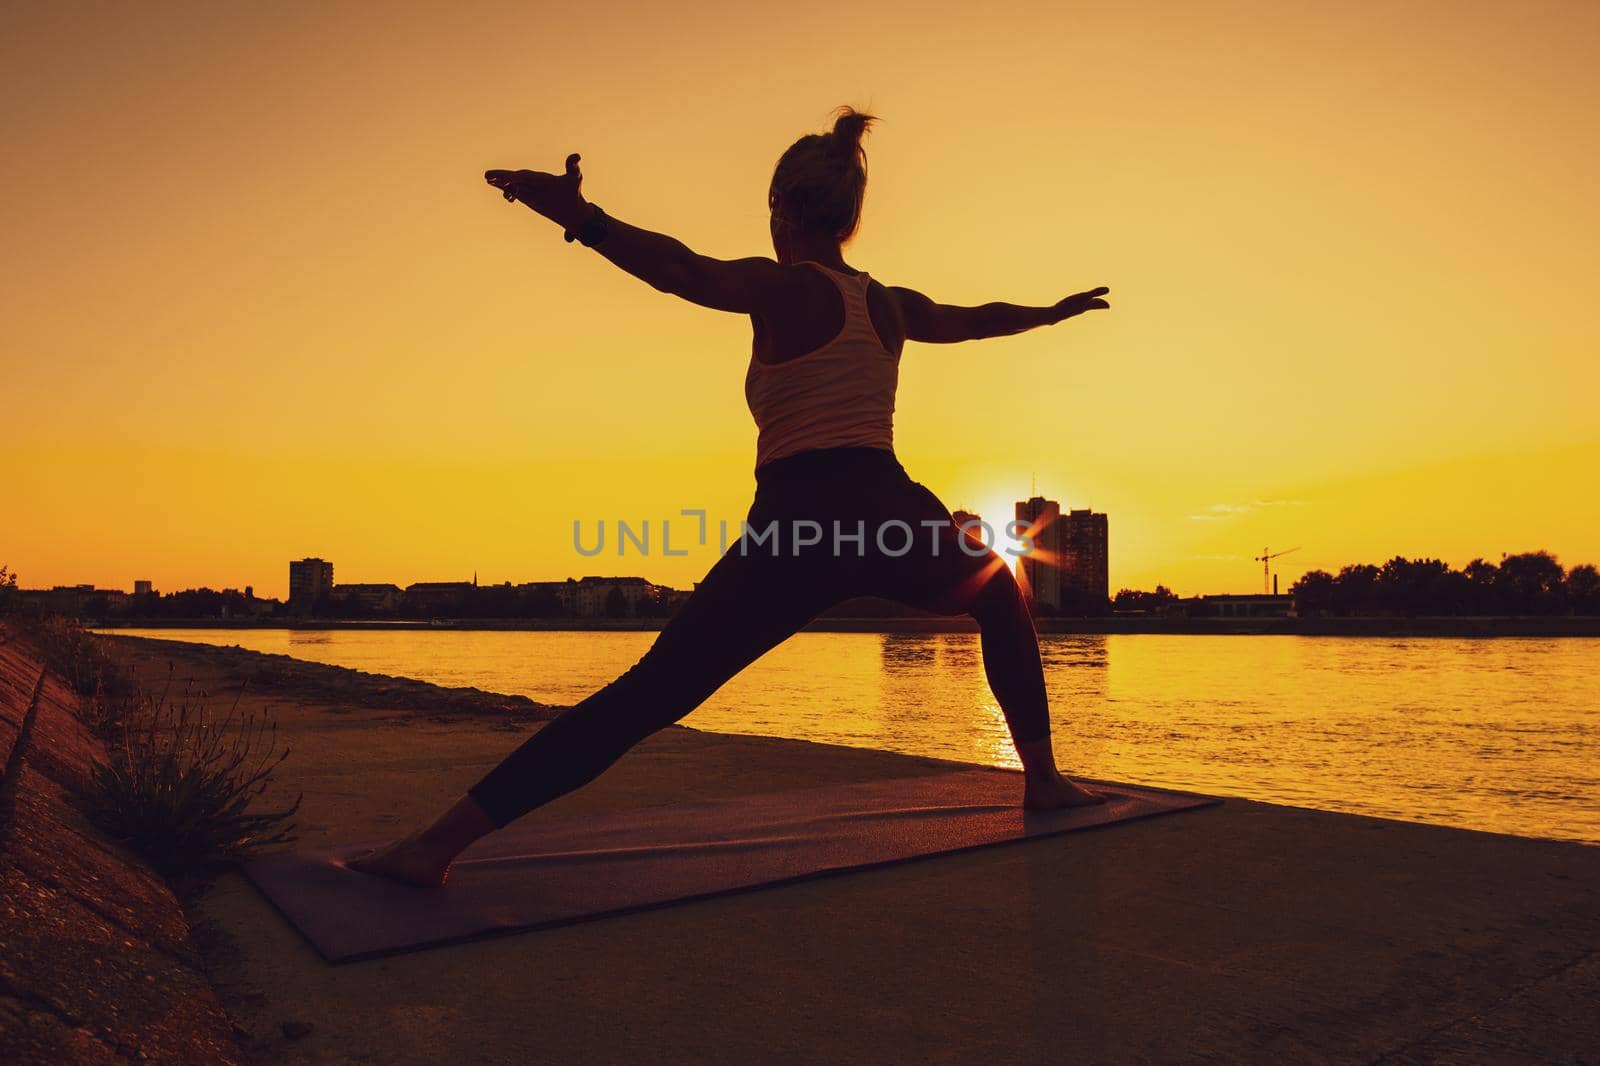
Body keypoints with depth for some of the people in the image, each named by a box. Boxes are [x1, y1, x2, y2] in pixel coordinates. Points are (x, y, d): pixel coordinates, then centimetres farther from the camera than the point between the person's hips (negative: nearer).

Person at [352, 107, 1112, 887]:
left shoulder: (783, 287, 3)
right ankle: (1043, 779, 40)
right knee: (1003, 601, 36)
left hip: (798, 531, -4)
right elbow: (976, 318, 39)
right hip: (890, 516, 4)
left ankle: (441, 843, -9)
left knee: (647, 695, -6)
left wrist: (581, 219, -29)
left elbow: (684, 273, -19)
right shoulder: (891, 304, 19)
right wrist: (1052, 311, 60)